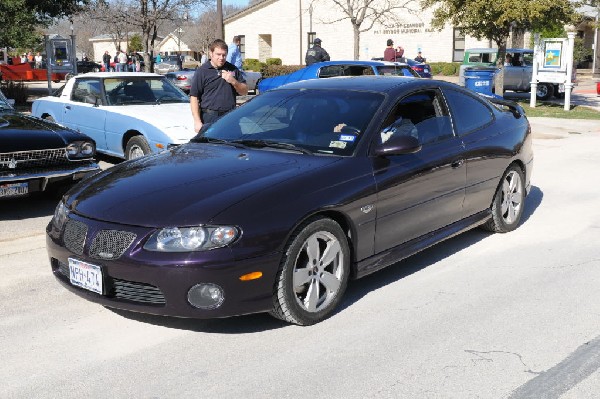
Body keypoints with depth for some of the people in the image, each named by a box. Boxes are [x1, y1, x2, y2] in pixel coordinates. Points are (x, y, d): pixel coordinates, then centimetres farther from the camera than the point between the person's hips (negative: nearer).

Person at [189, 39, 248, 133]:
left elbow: (244, 92, 14)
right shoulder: (202, 71, 0)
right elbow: (194, 97, -4)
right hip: (210, 118, -4)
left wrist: (233, 82, -6)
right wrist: (197, 121, -11)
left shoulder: (232, 69, 12)